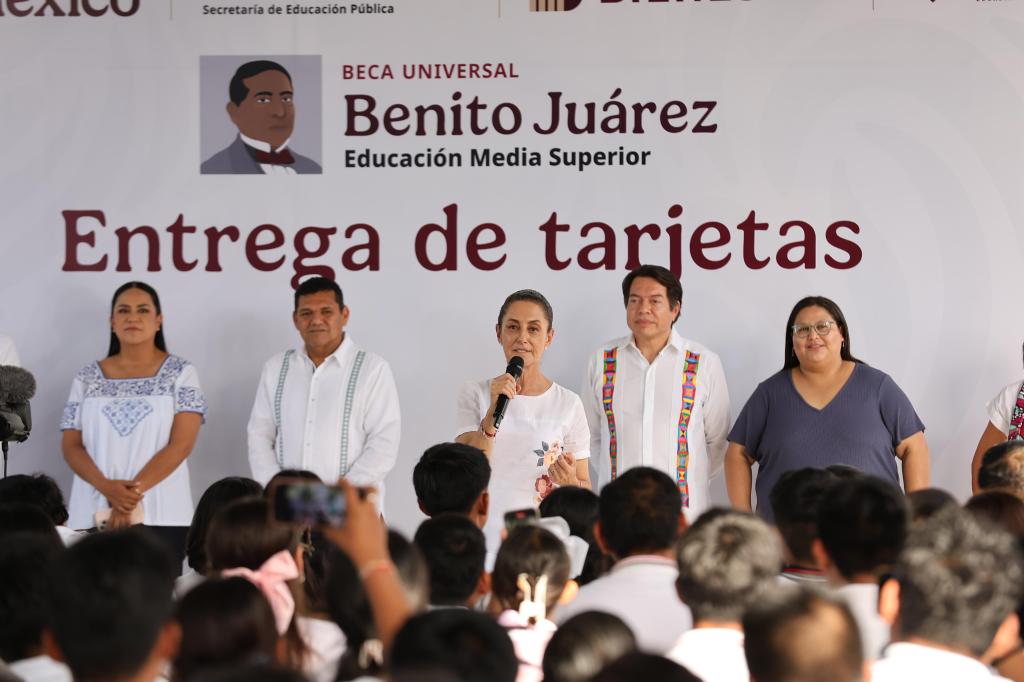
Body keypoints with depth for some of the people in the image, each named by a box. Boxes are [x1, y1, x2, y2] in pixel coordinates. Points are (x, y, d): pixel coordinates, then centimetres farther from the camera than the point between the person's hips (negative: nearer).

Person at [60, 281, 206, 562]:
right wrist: (107, 488, -13)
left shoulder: (180, 373, 3)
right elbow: (71, 446, 5)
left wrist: (134, 491, -14)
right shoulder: (88, 378, 10)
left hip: (161, 515, -2)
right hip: (93, 514, 2)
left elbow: (181, 444, -6)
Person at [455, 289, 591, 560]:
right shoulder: (475, 394, 4)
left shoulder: (568, 403, 3)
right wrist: (493, 411, -18)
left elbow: (585, 488, 8)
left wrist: (570, 482, -15)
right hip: (485, 544, 0)